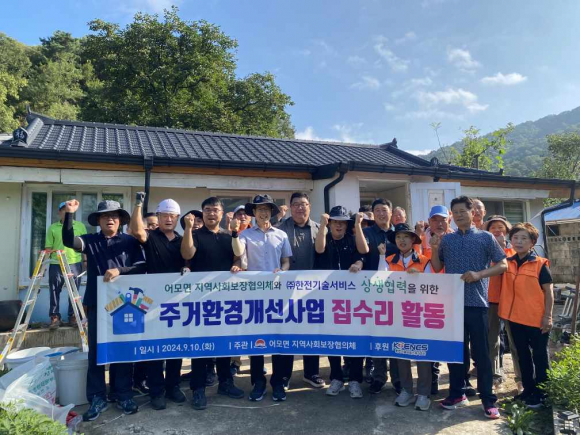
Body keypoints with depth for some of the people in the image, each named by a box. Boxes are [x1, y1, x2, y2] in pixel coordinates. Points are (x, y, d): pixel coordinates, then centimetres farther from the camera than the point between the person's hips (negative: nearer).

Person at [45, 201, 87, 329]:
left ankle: (73, 316, 16)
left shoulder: (80, 226, 8)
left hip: (75, 263, 0)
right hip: (56, 264, 0)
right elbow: (48, 247, 6)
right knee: (54, 291, 3)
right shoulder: (52, 228, 6)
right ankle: (55, 317, 11)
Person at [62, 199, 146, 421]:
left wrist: (119, 270, -20)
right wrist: (69, 214, -21)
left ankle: (124, 395, 19)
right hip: (97, 303, 1)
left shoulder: (130, 241, 3)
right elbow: (69, 241, -13)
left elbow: (141, 267, -5)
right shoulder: (90, 241, 7)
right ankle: (97, 398, 18)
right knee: (95, 351, 6)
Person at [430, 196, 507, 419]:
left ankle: (488, 399, 15)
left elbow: (503, 265, 0)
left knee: (481, 352, 3)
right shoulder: (446, 239, 9)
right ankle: (457, 393, 24)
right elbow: (437, 268, 11)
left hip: (476, 302, -3)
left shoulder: (486, 238, 2)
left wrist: (479, 274, -14)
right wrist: (434, 249, -7)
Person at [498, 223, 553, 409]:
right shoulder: (507, 263, 3)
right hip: (515, 317, 5)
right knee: (522, 355, 16)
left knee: (539, 356, 8)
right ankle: (528, 389, 31)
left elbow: (548, 291, -8)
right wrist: (504, 311, -3)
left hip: (537, 319, -5)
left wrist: (547, 316, -11)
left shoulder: (540, 264, -9)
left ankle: (541, 393, 21)